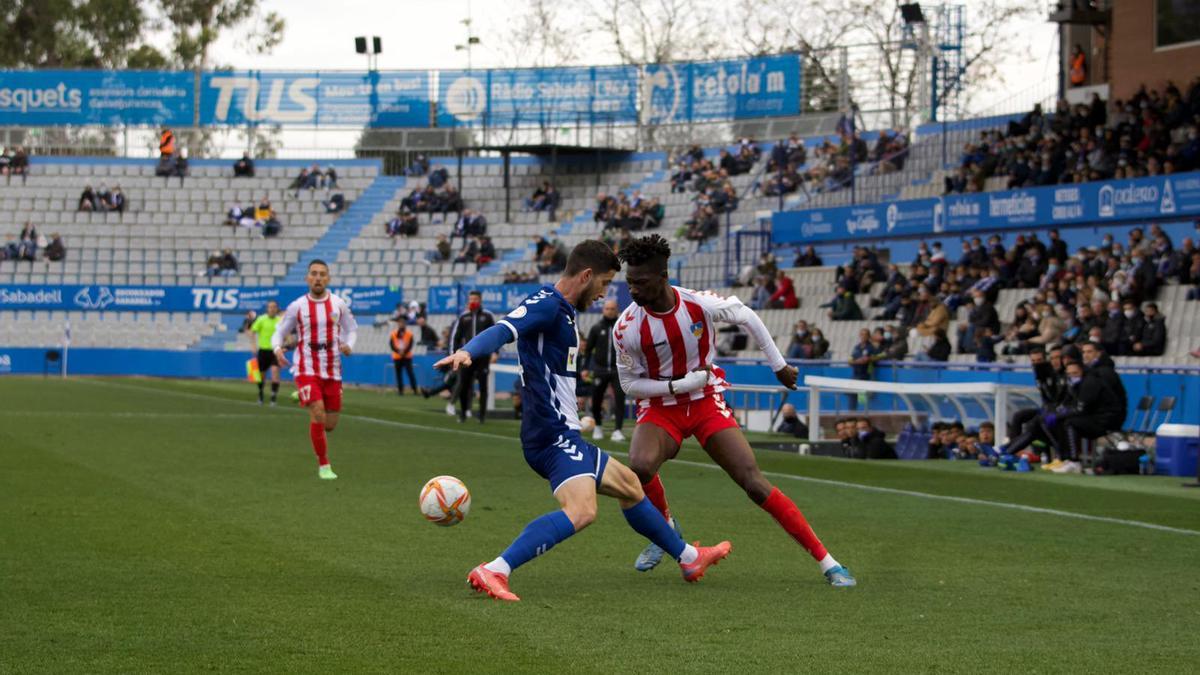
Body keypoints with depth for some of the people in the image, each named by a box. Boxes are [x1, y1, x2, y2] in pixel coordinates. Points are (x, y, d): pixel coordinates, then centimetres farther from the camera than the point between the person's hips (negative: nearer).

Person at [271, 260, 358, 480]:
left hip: (332, 371, 3)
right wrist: (277, 348, -17)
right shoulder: (297, 307, -2)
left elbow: (351, 329, 14)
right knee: (318, 414, -20)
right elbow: (279, 332, 5)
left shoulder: (338, 304, 2)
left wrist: (349, 346, -8)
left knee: (330, 424, 5)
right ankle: (324, 466, -6)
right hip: (307, 370, -3)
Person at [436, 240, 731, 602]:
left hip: (562, 434, 11)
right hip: (553, 435, -11)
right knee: (581, 510, -32)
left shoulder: (564, 311, 18)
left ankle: (689, 558, 44)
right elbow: (503, 330, -30)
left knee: (629, 485, 27)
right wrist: (467, 352, -49)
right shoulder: (547, 304, -13)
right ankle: (493, 572, -39)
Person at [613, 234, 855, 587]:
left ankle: (827, 562, -3)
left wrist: (779, 365, 9)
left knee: (755, 484, -10)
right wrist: (680, 385, -21)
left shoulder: (700, 304, -17)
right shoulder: (626, 328, -18)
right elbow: (630, 384, -7)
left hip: (707, 402, 0)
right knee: (640, 466, -32)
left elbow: (747, 317, 3)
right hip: (660, 408, 0)